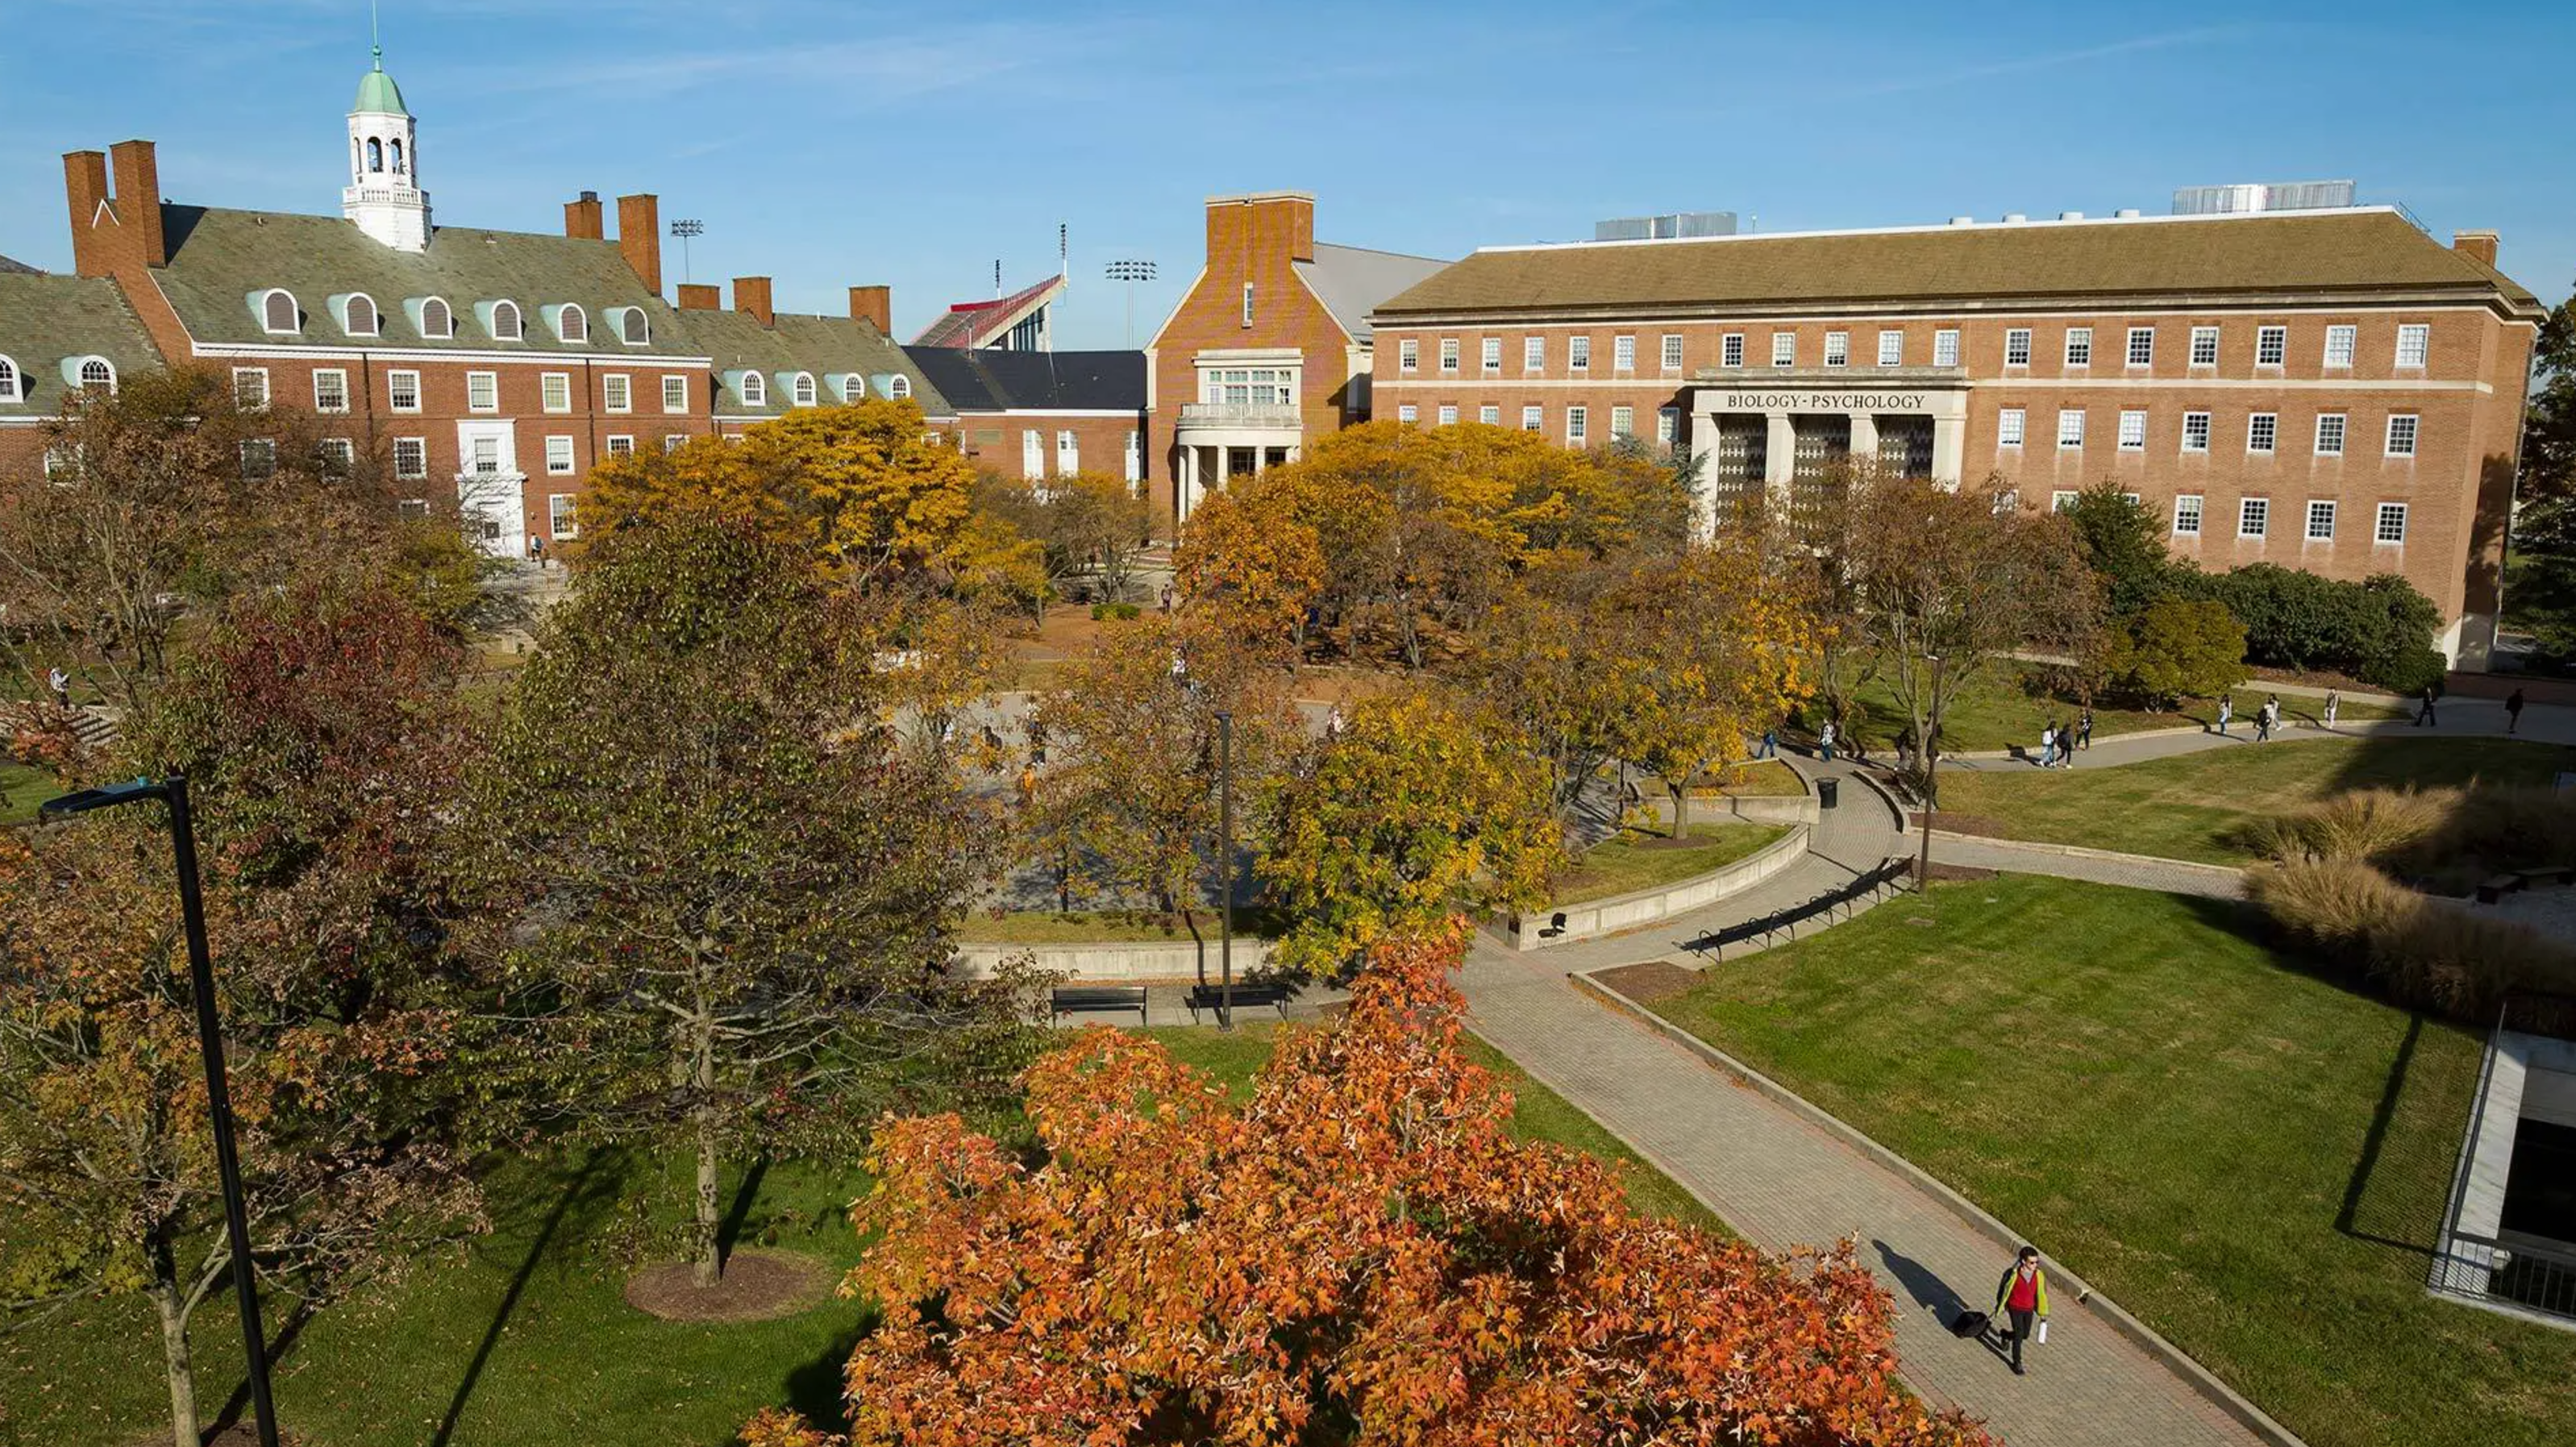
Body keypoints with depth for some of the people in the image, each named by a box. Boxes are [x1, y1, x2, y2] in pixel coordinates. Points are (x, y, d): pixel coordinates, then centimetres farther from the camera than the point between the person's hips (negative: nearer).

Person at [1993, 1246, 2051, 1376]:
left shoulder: (2039, 1275, -16)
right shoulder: (2014, 1274, -25)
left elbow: (2041, 1293, -2)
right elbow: (2005, 1290, -9)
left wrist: (2043, 1313, 3)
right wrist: (2000, 1307, 2)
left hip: (2029, 1309, 4)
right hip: (2015, 1308, -4)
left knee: (2025, 1335, 16)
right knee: (2019, 1336, -5)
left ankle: (2006, 1334, 48)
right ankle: (2017, 1364, 14)